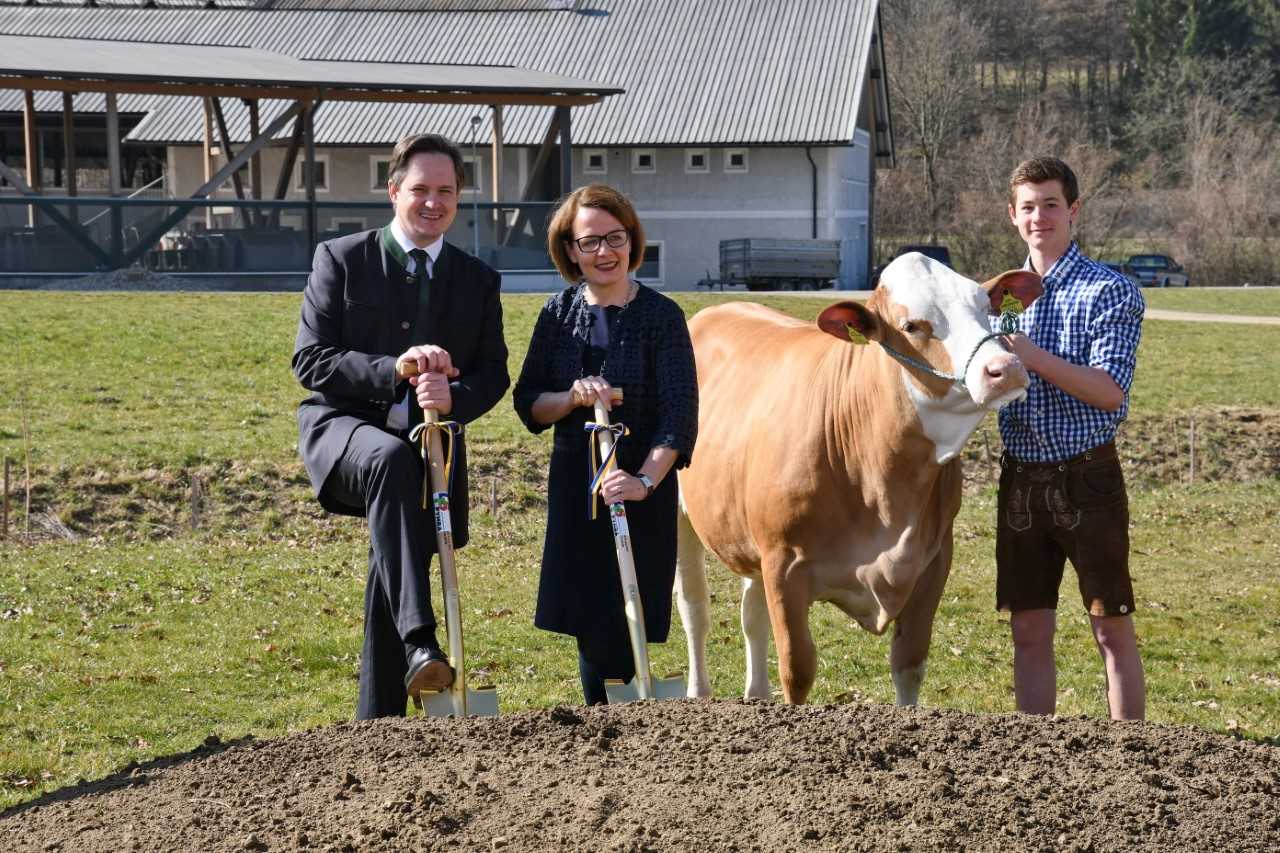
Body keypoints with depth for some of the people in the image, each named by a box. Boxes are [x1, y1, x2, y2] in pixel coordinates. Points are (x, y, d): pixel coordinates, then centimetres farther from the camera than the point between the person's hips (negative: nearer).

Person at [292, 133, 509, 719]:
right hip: (345, 427, -4)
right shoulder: (341, 259, -1)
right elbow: (309, 360, -8)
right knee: (391, 461, -38)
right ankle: (418, 644, -47)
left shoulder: (478, 280, 10)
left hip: (430, 446, 4)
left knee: (390, 581, 6)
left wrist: (454, 398, -18)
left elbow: (494, 374, 6)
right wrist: (396, 369, -22)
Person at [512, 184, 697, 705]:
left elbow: (681, 411, -14)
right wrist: (573, 398, -17)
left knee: (623, 622, -4)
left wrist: (645, 479, -27)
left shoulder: (660, 315, -7)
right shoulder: (560, 312, 4)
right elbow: (527, 402, 4)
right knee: (588, 623, 8)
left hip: (643, 491, -4)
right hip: (573, 486, 4)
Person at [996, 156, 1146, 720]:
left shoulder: (1111, 291, -6)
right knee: (1029, 632, 8)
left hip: (1087, 478, -5)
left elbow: (1110, 391, -16)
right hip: (1020, 478, 5)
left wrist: (1034, 357, -23)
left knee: (1112, 629, 2)